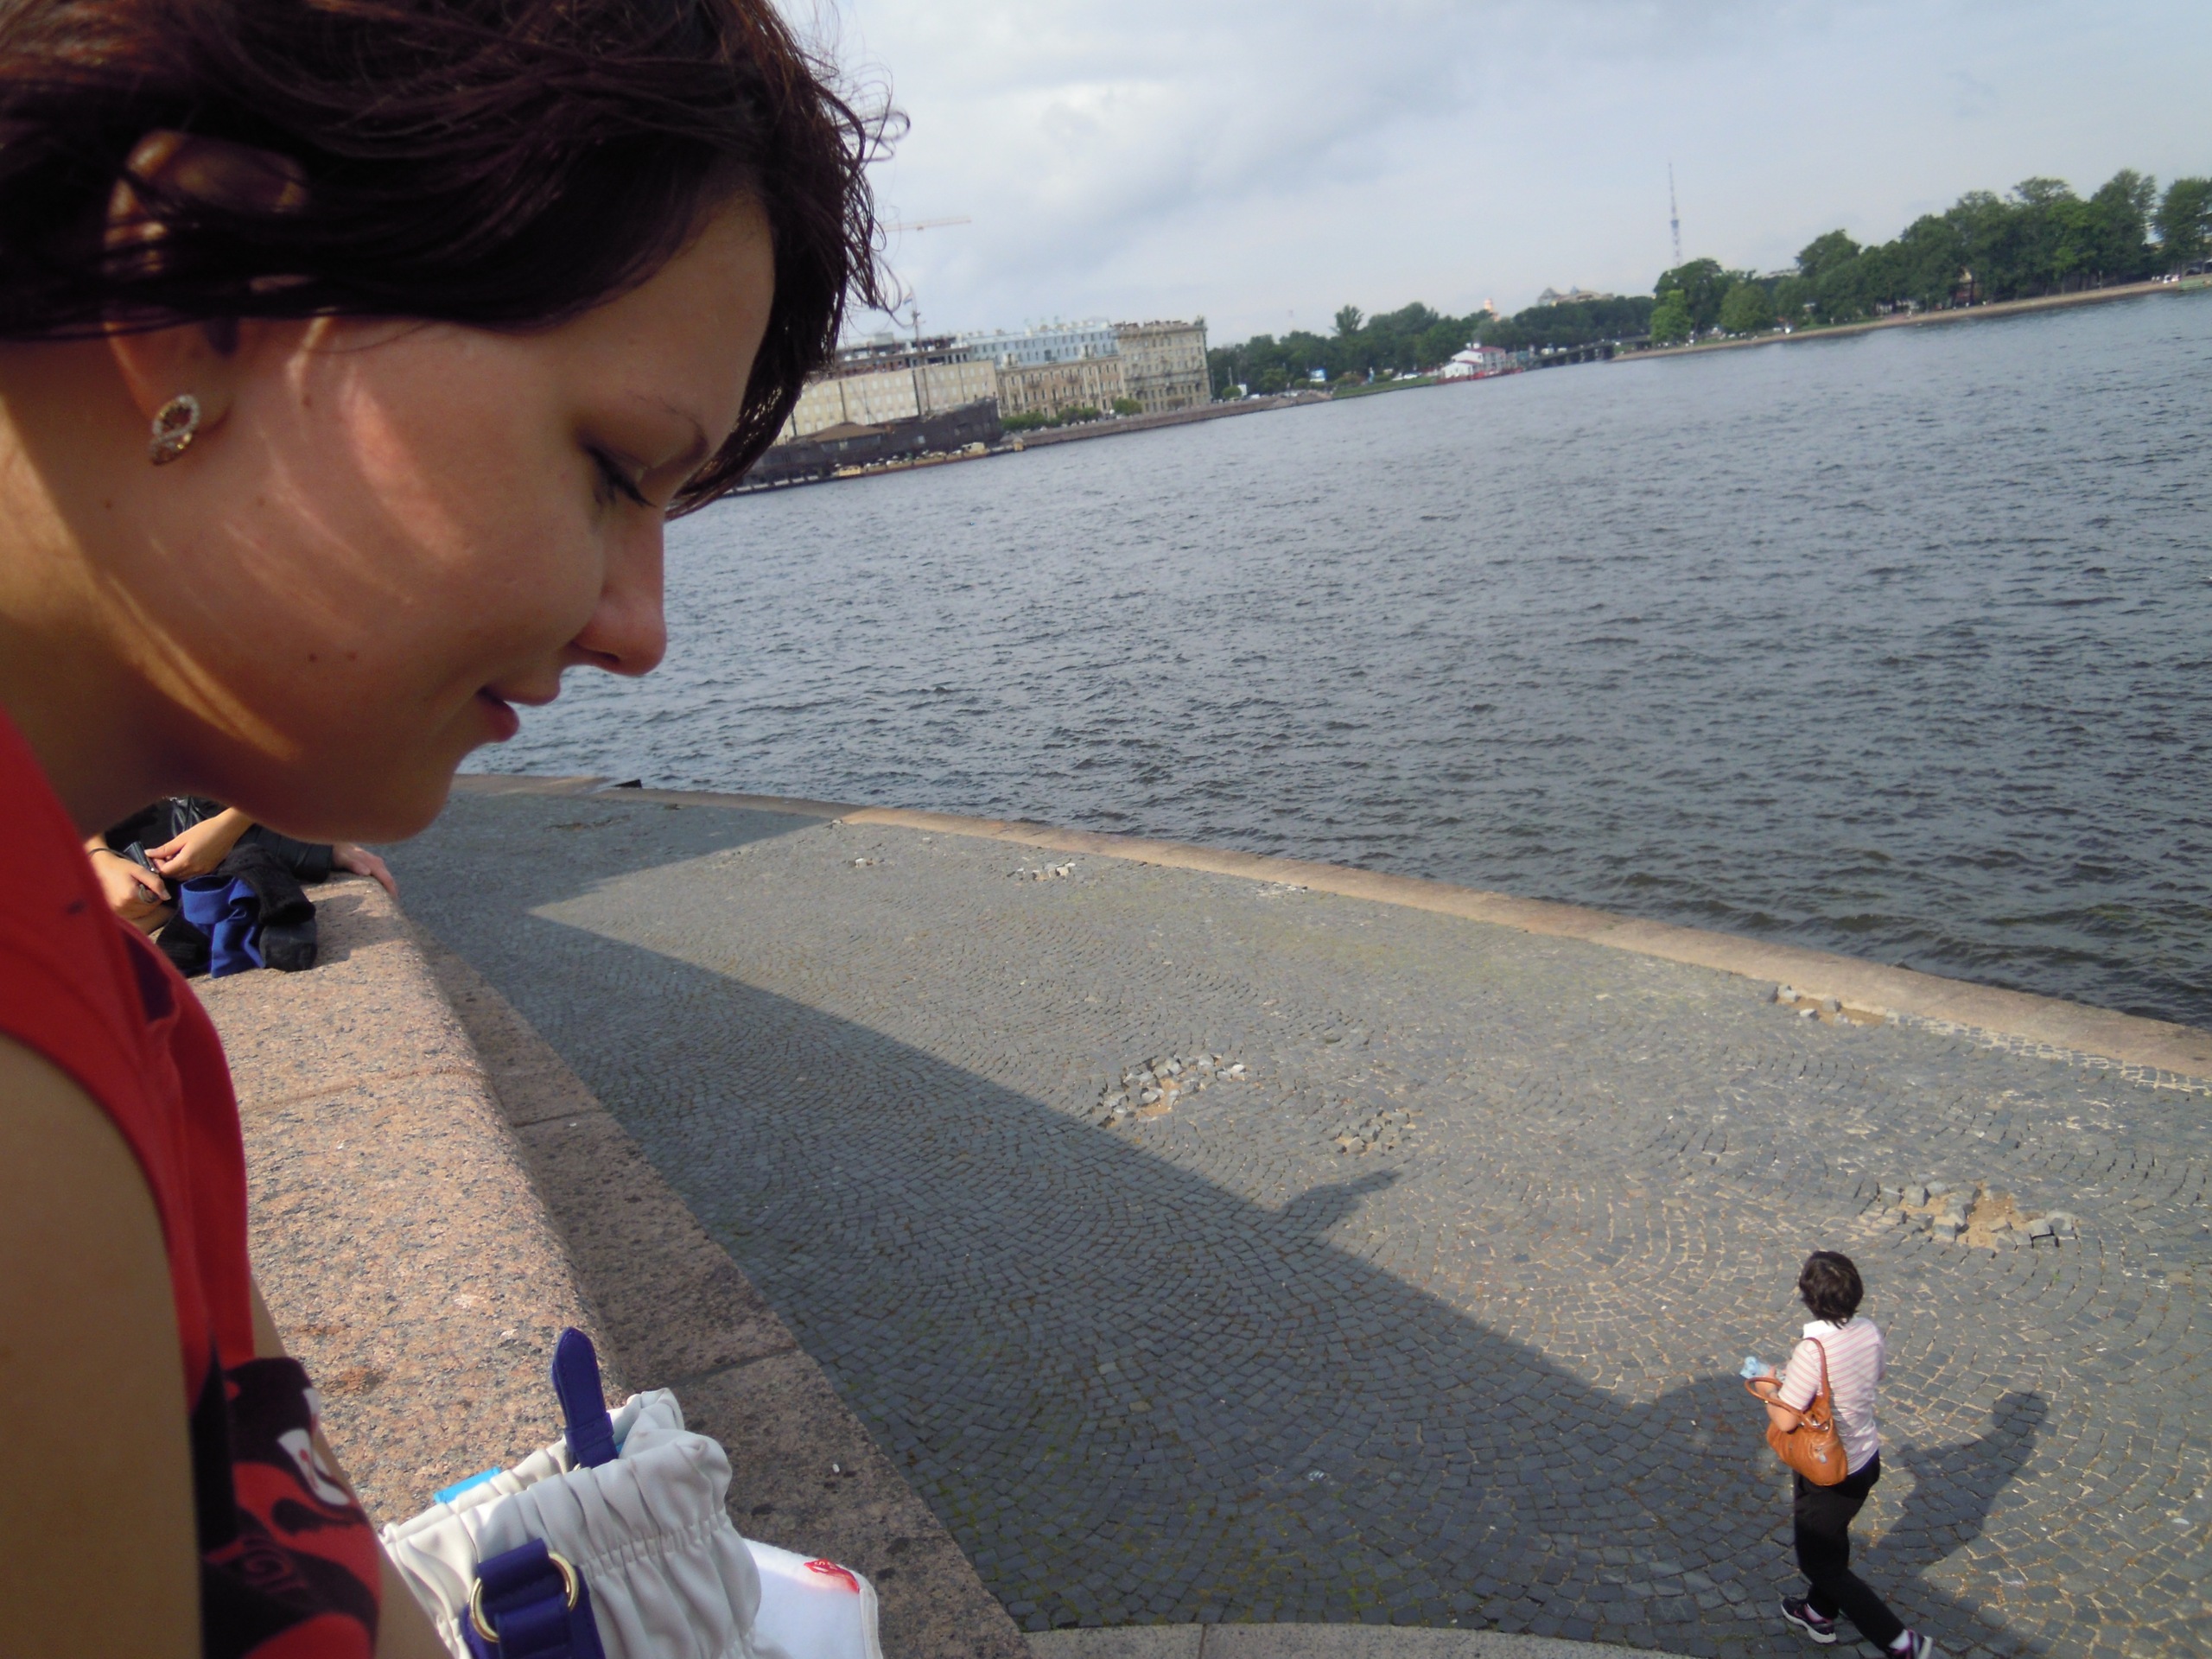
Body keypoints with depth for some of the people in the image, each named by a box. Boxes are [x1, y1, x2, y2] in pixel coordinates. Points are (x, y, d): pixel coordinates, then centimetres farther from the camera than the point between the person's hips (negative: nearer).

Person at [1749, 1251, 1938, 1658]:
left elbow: (1785, 1420, -27)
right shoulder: (1870, 1332, -11)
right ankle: (1819, 1614, 48)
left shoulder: (1812, 1350, -33)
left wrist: (1767, 1389, -6)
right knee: (1831, 1538, 28)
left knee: (1819, 1560, 13)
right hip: (1867, 1458, 7)